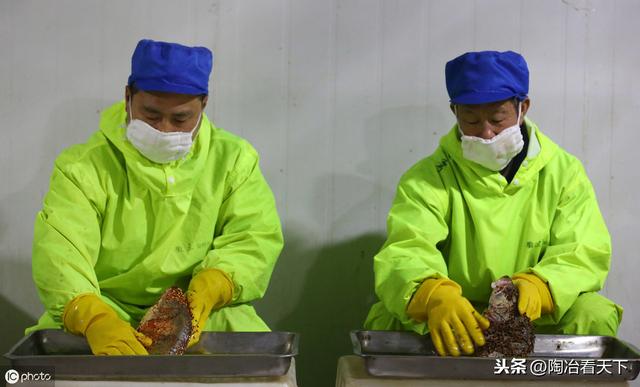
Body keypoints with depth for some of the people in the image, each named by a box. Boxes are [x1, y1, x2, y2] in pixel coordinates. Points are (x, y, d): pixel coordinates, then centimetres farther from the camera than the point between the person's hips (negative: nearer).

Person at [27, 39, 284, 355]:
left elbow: (256, 238, -3)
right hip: (105, 311, 0)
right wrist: (95, 320, -38)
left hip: (208, 315, 1)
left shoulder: (234, 159, 5)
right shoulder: (83, 166, -3)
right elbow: (58, 250, -17)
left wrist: (208, 291, -25)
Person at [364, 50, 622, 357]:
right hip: (450, 330, -1)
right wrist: (434, 296, -46)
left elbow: (585, 253, -7)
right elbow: (405, 250, -20)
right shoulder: (428, 178, -3)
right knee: (389, 319, -29)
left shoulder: (564, 173, 4)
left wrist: (537, 287, -32)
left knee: (595, 316, -26)